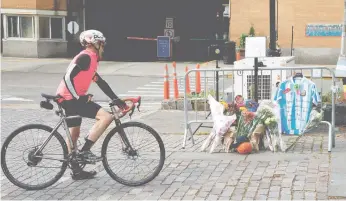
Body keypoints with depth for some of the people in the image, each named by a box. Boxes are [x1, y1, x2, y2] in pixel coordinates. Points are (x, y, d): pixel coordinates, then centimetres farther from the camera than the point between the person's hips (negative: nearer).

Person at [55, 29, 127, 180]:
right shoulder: (86, 57, -12)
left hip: (69, 98, 11)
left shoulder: (89, 59, 19)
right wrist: (78, 97, -19)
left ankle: (76, 171, 29)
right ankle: (84, 151, -12)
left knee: (74, 133, 18)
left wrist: (116, 100, 22)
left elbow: (100, 82, 23)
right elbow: (68, 77, -21)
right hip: (70, 98, -11)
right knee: (106, 117, -16)